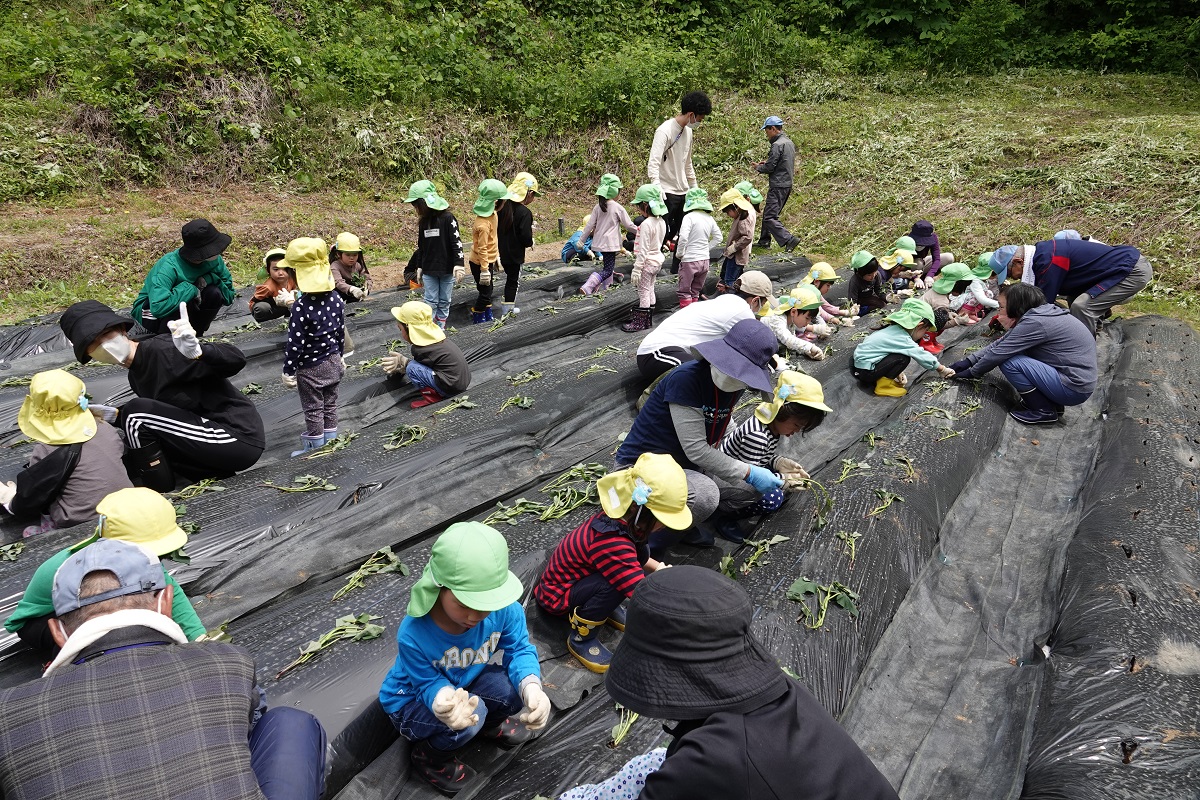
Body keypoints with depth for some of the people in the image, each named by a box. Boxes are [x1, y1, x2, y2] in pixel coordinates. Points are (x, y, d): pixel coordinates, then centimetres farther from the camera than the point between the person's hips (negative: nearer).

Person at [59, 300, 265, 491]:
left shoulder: (162, 350, -16)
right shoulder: (136, 376, 12)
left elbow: (236, 359, -23)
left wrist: (197, 352, -42)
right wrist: (115, 416, 7)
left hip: (240, 436, -10)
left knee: (136, 412, -15)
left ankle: (157, 497, -2)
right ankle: (217, 466, 5)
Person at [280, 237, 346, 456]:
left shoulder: (301, 307, -25)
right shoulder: (336, 298, -7)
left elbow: (295, 344, -21)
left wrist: (288, 371, -10)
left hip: (310, 368, -6)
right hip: (333, 363, 6)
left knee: (313, 410, 8)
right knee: (330, 404, 19)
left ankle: (315, 447, 20)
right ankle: (330, 441, 31)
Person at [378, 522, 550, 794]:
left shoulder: (504, 609, -30)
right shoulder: (414, 635, -38)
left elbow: (519, 650, -19)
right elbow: (428, 684, -26)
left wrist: (531, 686, -42)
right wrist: (443, 701, -52)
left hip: (465, 681, 4)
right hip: (414, 700, -4)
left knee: (515, 686, -24)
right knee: (470, 715, -34)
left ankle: (489, 724, 14)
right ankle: (429, 758, 2)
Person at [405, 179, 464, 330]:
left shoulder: (447, 218, -12)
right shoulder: (423, 221, 7)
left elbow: (457, 242, -15)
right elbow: (420, 247, 15)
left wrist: (458, 265, -21)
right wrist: (419, 268, 15)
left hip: (447, 270, -4)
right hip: (429, 271, 4)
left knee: (444, 302, 6)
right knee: (431, 302, 4)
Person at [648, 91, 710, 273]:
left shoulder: (688, 131, 12)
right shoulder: (665, 131, -15)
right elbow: (653, 164, -24)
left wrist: (694, 187, 24)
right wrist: (658, 190, -34)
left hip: (683, 192, 8)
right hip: (667, 192, -8)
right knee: (664, 234, -7)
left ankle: (678, 268, 20)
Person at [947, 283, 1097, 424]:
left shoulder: (1035, 322, -20)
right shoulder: (1040, 313, 8)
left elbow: (998, 354, -15)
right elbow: (1000, 343, 12)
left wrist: (972, 372, 0)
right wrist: (968, 361, 10)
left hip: (1074, 388, -10)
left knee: (1009, 361, -16)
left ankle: (1044, 411, -4)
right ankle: (1054, 404, 13)